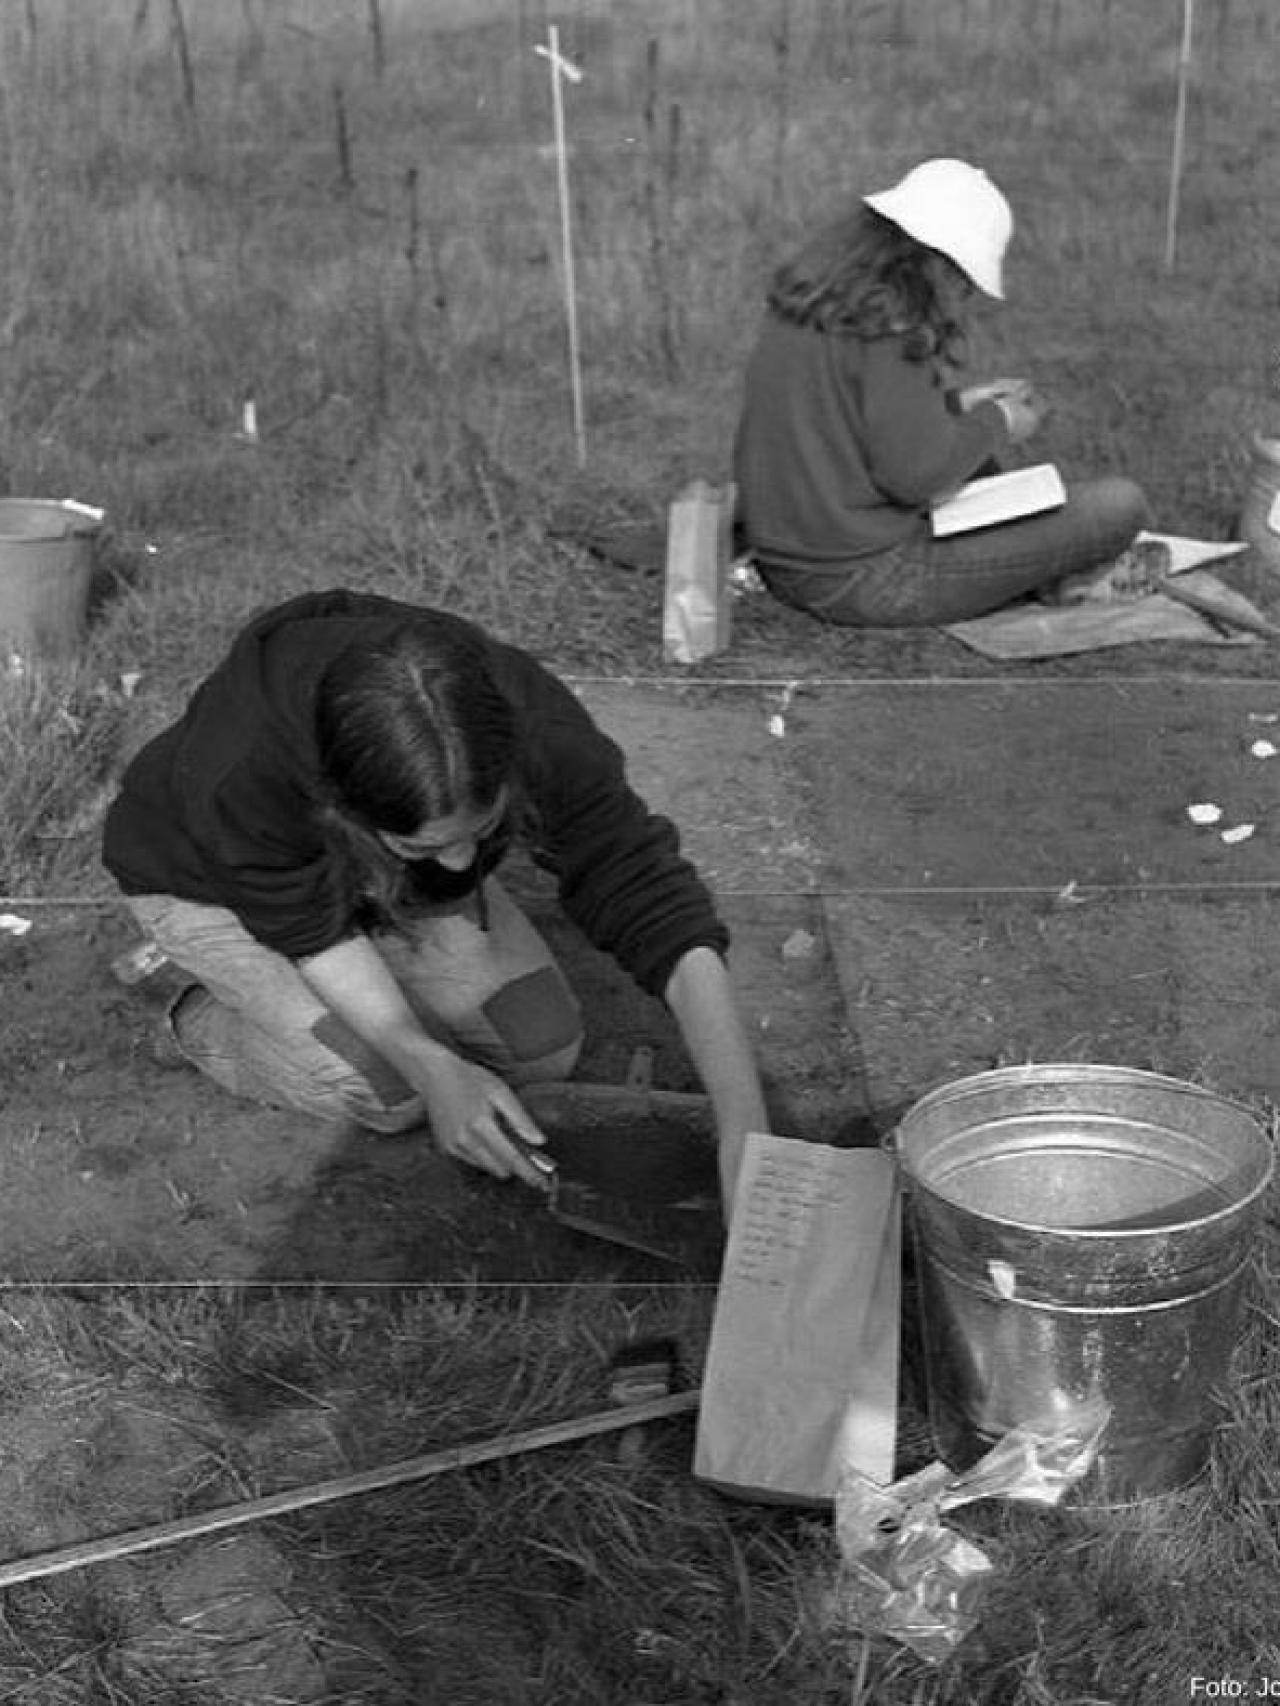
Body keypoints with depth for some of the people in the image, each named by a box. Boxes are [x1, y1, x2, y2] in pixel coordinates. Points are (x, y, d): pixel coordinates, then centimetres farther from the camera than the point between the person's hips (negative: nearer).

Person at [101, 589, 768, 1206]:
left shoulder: (539, 732, -38)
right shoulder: (239, 775, -44)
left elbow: (662, 911, -37)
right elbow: (309, 928, -25)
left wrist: (745, 1134, -44)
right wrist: (430, 1066, -35)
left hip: (376, 875, 4)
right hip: (208, 881, -4)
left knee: (544, 1048, -6)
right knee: (388, 1092, -20)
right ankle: (206, 1019, 7)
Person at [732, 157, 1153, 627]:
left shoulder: (810, 288, 8)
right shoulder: (890, 323, -19)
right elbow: (914, 472, -21)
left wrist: (956, 403, 16)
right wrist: (996, 426, -3)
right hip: (867, 582, -10)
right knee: (1121, 505, -7)